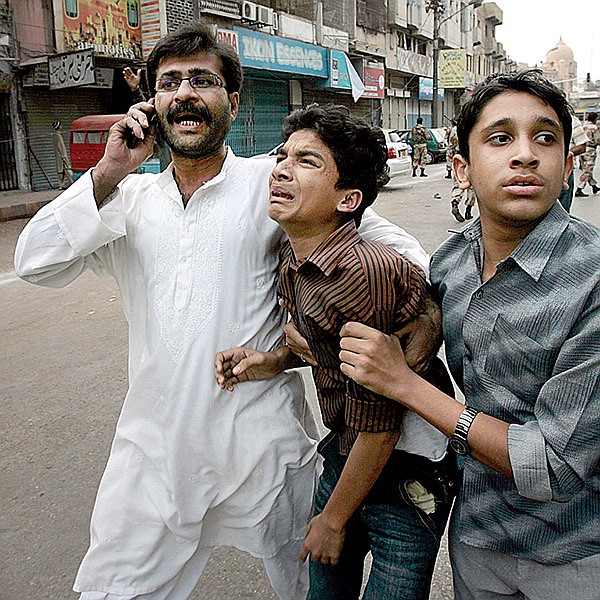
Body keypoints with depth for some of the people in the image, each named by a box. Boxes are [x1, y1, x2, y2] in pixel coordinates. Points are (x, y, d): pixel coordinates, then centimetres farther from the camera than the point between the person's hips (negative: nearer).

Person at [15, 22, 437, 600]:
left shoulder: (271, 183, -5)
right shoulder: (131, 197, 7)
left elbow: (398, 248, -4)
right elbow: (37, 263, -3)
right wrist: (109, 173, -11)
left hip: (262, 449, -2)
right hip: (151, 449, 3)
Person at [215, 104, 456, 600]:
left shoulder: (365, 271, -30)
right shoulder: (293, 260, -3)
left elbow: (377, 421, -23)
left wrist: (333, 519, -9)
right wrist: (274, 361, -4)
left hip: (403, 473, -7)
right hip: (343, 455, 8)